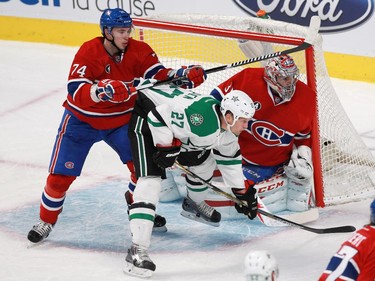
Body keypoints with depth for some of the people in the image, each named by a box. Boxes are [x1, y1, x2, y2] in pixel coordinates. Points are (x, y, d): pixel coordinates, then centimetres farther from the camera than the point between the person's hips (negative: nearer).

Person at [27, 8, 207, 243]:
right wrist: (103, 91, -50)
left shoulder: (139, 50, -11)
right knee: (61, 175, -5)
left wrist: (184, 75, -35)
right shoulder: (89, 52, -24)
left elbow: (158, 75, -16)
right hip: (82, 120, -3)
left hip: (121, 120, 3)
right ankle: (46, 221, 17)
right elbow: (76, 91, -32)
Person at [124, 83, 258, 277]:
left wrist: (241, 192, 11)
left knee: (203, 161, 19)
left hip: (173, 122, 9)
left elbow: (229, 159, 11)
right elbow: (158, 115, -32)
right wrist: (166, 146, -24)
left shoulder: (228, 129, -6)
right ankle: (137, 250, -30)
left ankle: (194, 204, 51)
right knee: (150, 177, -23)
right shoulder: (202, 115, -36)